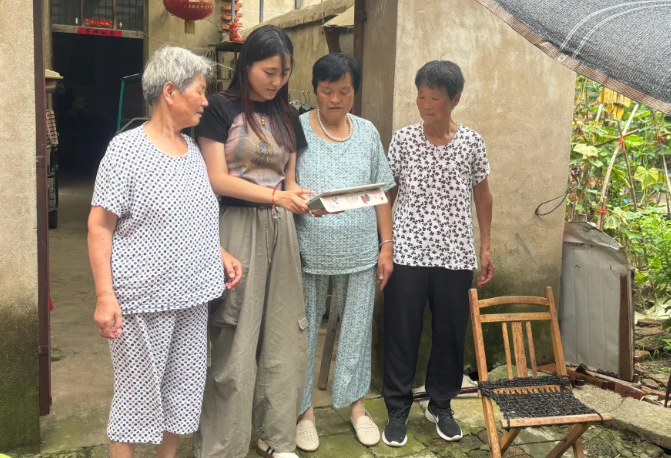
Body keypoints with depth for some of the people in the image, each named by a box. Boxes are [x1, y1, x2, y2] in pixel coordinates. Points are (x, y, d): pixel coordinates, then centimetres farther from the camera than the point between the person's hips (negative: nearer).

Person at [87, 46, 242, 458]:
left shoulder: (192, 148, 10)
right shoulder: (127, 148, -10)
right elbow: (99, 226, -12)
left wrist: (222, 255, 8)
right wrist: (105, 296, -18)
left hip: (192, 297, 7)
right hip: (144, 299, -6)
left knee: (185, 386, 13)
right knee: (139, 390, 3)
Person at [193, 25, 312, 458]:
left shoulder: (287, 117, 13)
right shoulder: (221, 108, -4)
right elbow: (218, 179, -10)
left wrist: (308, 200, -6)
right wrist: (276, 196, -19)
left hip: (281, 229, 6)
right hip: (237, 227, -5)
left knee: (284, 336, 9)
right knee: (235, 342, -1)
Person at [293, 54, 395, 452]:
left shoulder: (368, 132, 6)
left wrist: (387, 245, 6)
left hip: (360, 251, 3)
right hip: (309, 250, -2)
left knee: (357, 329, 12)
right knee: (304, 332, 8)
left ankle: (357, 406, 30)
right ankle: (305, 412, 25)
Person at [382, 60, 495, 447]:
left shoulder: (472, 142, 2)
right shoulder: (403, 139, 0)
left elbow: (482, 195, 11)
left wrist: (487, 248, 9)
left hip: (456, 255, 1)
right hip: (408, 252, -1)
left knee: (451, 333, 9)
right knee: (402, 333, 3)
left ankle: (441, 405, 29)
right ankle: (398, 410, 18)